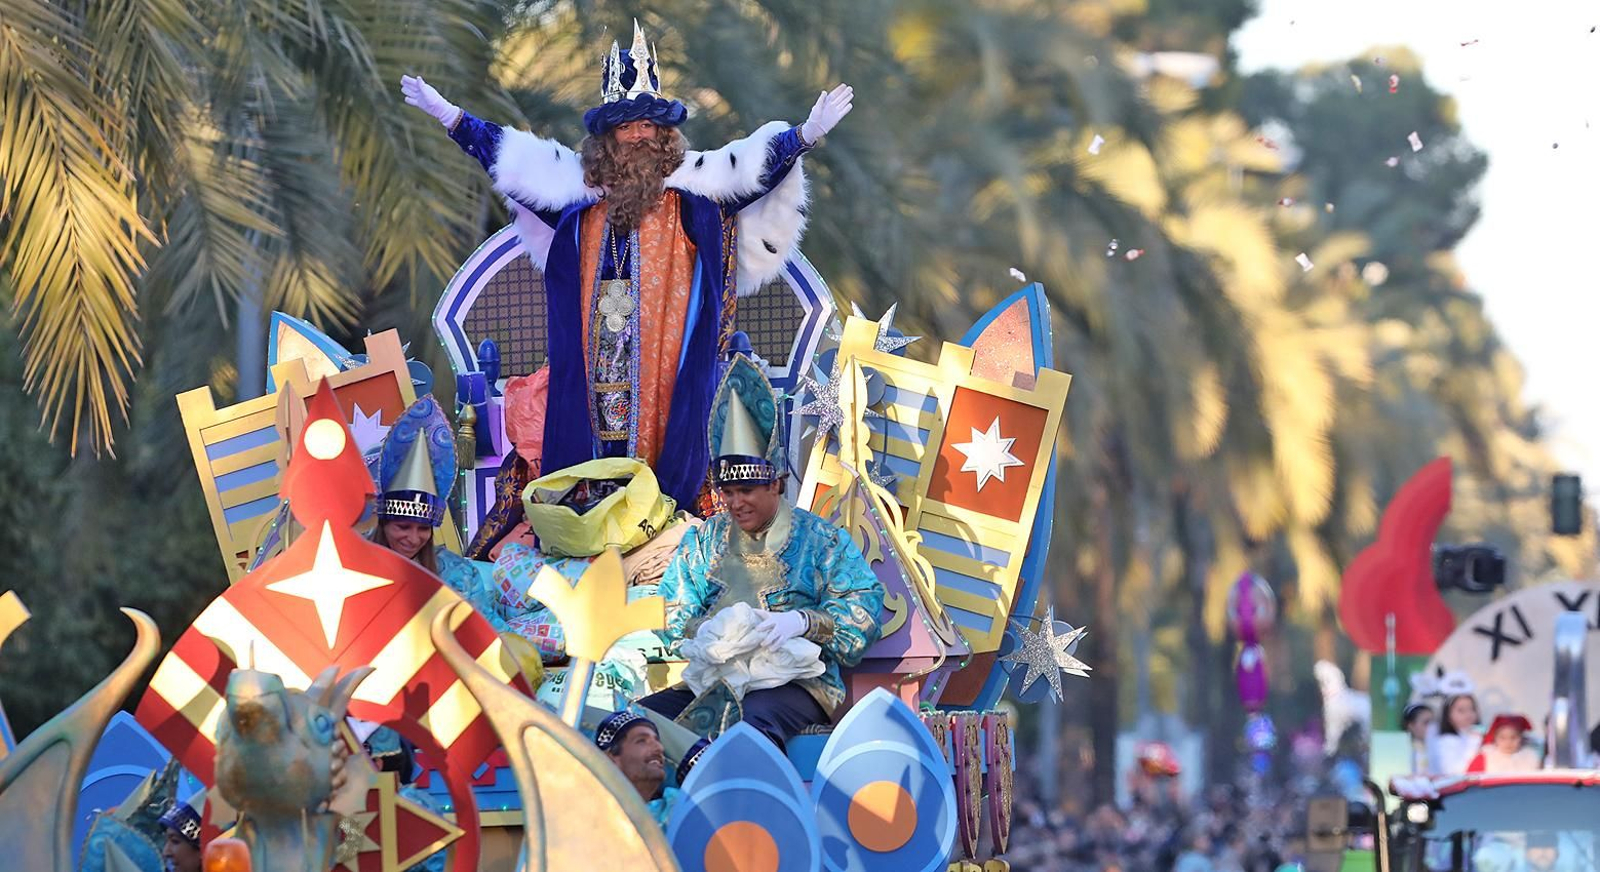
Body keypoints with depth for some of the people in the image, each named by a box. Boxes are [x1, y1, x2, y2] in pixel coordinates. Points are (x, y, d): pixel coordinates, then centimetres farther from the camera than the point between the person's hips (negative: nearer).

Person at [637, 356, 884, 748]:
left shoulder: (819, 539, 11)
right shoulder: (704, 539, 23)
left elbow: (863, 604, 1)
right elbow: (674, 612, 16)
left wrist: (802, 622, -18)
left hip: (796, 682, -4)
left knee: (753, 720, -42)